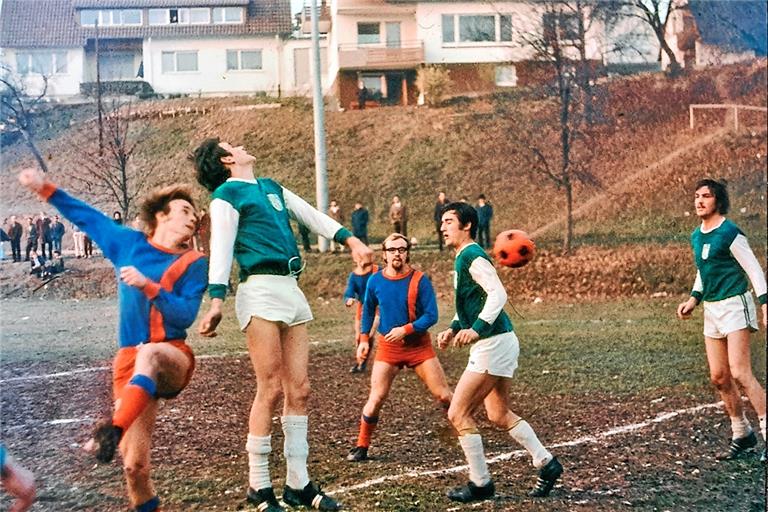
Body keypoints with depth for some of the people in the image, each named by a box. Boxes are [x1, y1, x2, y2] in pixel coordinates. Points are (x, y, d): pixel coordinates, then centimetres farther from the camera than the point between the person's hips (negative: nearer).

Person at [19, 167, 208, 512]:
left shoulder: (193, 264, 4)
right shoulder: (129, 243, 12)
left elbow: (185, 315, -9)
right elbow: (85, 216, 21)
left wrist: (147, 285, -19)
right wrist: (45, 188, 15)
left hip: (173, 357, -2)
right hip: (130, 362, 3)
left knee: (149, 355, -41)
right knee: (134, 463, -7)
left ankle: (112, 431, -60)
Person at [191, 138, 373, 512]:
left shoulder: (271, 187, 23)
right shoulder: (227, 194, 1)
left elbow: (312, 216, 26)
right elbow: (221, 250, -6)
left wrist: (350, 240, 15)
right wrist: (216, 302, -15)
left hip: (292, 291, 7)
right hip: (261, 293, -7)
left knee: (299, 390, 6)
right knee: (271, 390, -8)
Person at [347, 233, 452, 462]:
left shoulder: (420, 280, -11)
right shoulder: (375, 281, -2)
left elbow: (431, 315, -12)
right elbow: (368, 310, 16)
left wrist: (405, 329, -21)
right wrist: (364, 339, 12)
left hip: (419, 346, -1)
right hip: (388, 347, 1)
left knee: (444, 395, -2)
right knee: (376, 399, -5)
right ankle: (362, 447, 10)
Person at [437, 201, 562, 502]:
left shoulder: (472, 256, -14)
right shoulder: (462, 258, 16)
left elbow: (498, 294, -26)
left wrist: (476, 328, -34)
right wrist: (453, 328, 14)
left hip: (493, 344, -10)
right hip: (498, 343, 10)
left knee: (458, 413, -5)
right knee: (499, 415, 18)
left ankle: (480, 484, 4)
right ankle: (546, 463, 24)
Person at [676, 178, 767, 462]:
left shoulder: (729, 232, -12)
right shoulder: (696, 236, 12)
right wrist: (694, 299, 12)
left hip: (734, 305, -8)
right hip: (711, 310, 8)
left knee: (739, 374, -15)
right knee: (719, 377, 7)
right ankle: (742, 434, 20)